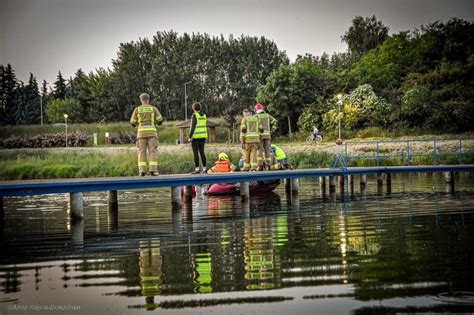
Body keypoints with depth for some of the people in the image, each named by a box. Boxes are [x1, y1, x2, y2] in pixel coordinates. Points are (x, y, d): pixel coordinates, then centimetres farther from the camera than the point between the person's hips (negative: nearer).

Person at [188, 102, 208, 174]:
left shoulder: (194, 115, -12)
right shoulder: (203, 115, 9)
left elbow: (193, 127, -18)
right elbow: (205, 127, 12)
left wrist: (190, 137, -16)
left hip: (195, 136, -7)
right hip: (202, 136, 7)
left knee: (195, 153, -4)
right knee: (202, 152, 8)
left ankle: (197, 169, -8)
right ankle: (204, 169, 5)